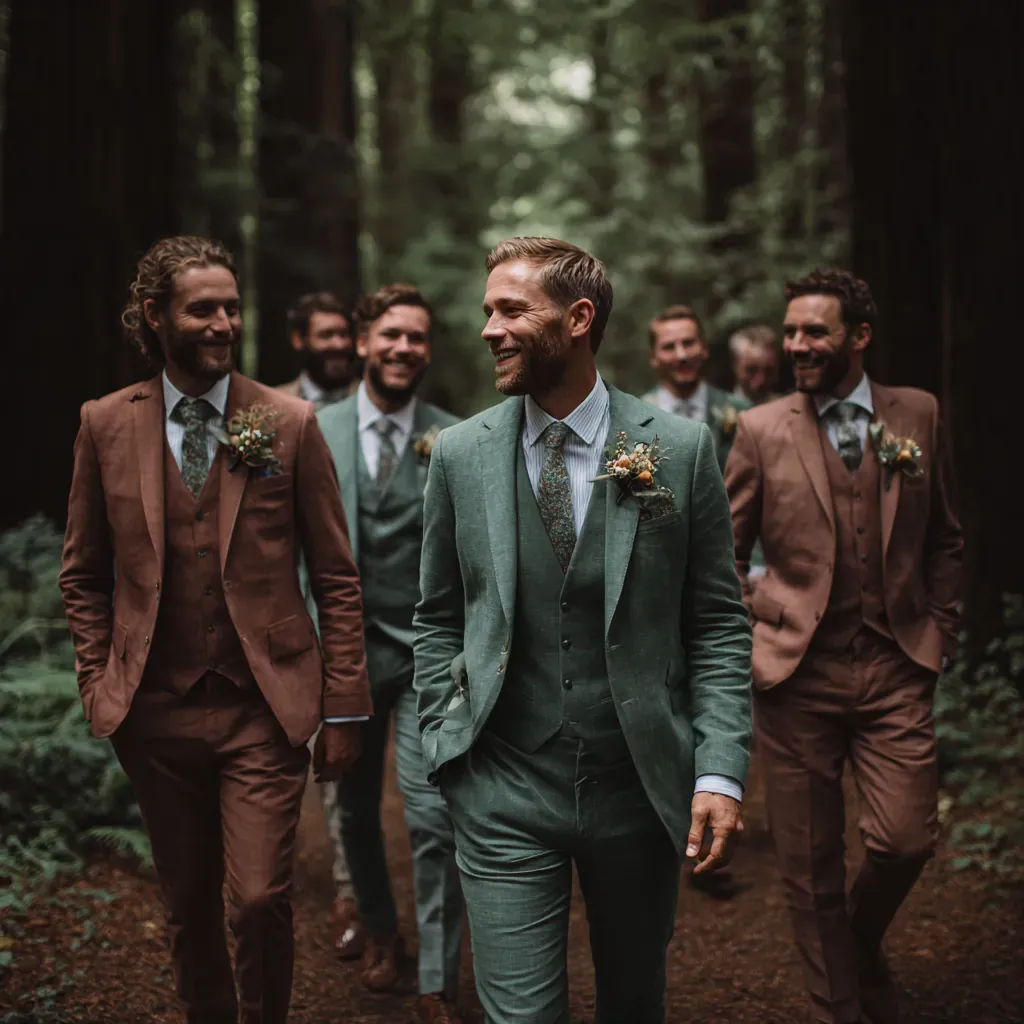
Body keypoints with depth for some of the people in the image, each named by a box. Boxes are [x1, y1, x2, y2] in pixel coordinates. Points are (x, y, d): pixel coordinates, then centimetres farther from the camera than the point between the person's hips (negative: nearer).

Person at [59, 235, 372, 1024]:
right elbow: (84, 575, 11)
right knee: (189, 906, 15)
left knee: (260, 900, -6)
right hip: (156, 712, 2)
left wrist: (344, 708, -3)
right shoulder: (106, 424, 1)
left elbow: (337, 578, -1)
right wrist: (100, 682, 3)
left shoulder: (291, 424, -4)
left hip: (264, 707, -2)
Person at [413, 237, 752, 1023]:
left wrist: (721, 772, -9)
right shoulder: (460, 454, 0)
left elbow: (718, 625, -2)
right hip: (504, 790, 0)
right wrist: (443, 749, 0)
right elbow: (438, 620, 8)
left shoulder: (681, 448, -5)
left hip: (640, 784, 0)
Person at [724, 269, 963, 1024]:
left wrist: (939, 629, 8)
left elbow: (944, 537, 15)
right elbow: (724, 553, 6)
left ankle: (863, 945, 28)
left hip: (896, 666, 1)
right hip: (797, 671, -1)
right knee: (811, 865, 5)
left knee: (906, 840, -6)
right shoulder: (761, 430, 1)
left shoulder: (918, 415, 6)